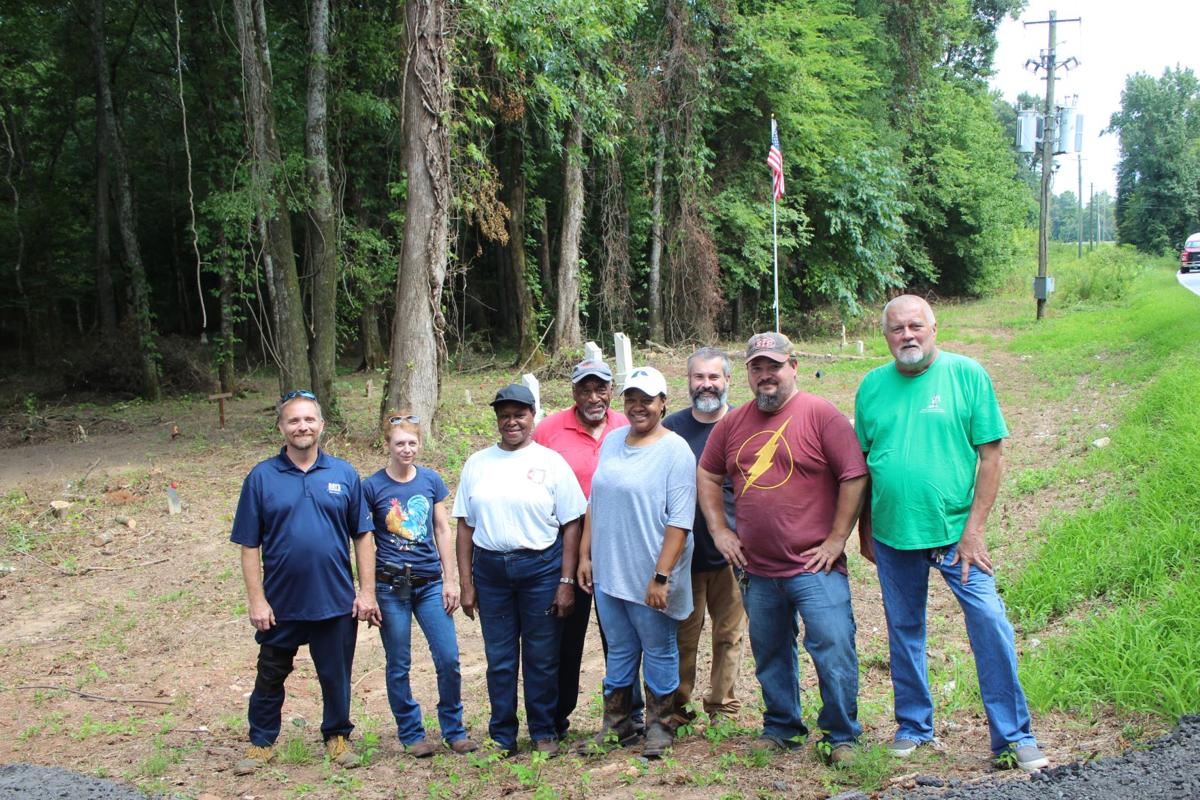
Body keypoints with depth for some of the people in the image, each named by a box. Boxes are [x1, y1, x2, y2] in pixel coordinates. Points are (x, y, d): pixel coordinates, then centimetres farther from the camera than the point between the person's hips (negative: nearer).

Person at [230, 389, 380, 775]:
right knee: (270, 677, 13)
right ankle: (261, 742, 30)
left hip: (336, 602, 1)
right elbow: (250, 546, -2)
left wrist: (367, 592, -2)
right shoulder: (261, 478, -3)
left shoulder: (344, 474, 1)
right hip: (281, 604, 0)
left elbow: (362, 536, 3)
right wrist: (256, 600, -7)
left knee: (336, 677, 12)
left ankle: (337, 736, 31)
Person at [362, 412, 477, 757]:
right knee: (399, 666, 6)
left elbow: (442, 531, 8)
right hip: (391, 586, -2)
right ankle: (411, 734, 22)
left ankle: (454, 729, 17)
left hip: (430, 583, 2)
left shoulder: (431, 480, 3)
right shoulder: (372, 487, -5)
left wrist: (449, 580, 5)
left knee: (448, 659, -1)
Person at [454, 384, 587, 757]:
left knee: (542, 659, 5)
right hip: (490, 569, 2)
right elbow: (465, 526, 9)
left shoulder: (551, 462, -1)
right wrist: (466, 583, 4)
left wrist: (567, 582, -8)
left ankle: (544, 732, 20)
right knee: (499, 659, 8)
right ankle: (502, 736, 20)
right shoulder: (477, 464, 7)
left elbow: (571, 525, -2)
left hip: (541, 568, -2)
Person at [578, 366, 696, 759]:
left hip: (649, 578, -6)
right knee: (619, 650, 16)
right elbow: (595, 502, 15)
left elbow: (680, 522, -16)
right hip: (607, 572, 6)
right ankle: (617, 725, 28)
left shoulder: (675, 451, -12)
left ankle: (659, 726, 23)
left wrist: (661, 576, -20)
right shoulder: (612, 442, 9)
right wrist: (585, 554, 11)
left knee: (659, 652, 9)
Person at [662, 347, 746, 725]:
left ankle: (722, 706, 21)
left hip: (731, 554, -1)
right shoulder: (671, 427, 4)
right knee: (681, 637, 6)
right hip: (682, 553, 1)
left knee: (729, 635, 7)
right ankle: (677, 708, 18)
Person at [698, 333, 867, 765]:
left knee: (833, 651, -5)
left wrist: (837, 539, -11)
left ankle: (841, 737, 10)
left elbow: (855, 476, -10)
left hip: (814, 567, -5)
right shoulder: (733, 423, 8)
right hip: (757, 570, 5)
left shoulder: (821, 415, -7)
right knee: (770, 655, 15)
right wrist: (719, 530, 10)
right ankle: (781, 728, 31)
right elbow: (707, 475, 19)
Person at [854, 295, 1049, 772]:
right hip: (892, 533, 3)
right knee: (903, 631, 13)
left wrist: (973, 529, -11)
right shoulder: (872, 386, 4)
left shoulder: (967, 374, -5)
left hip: (954, 531, -3)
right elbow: (860, 464, 12)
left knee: (990, 623, -8)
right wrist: (865, 529, 12)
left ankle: (1013, 737, 4)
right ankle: (913, 725, 30)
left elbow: (991, 455, -6)